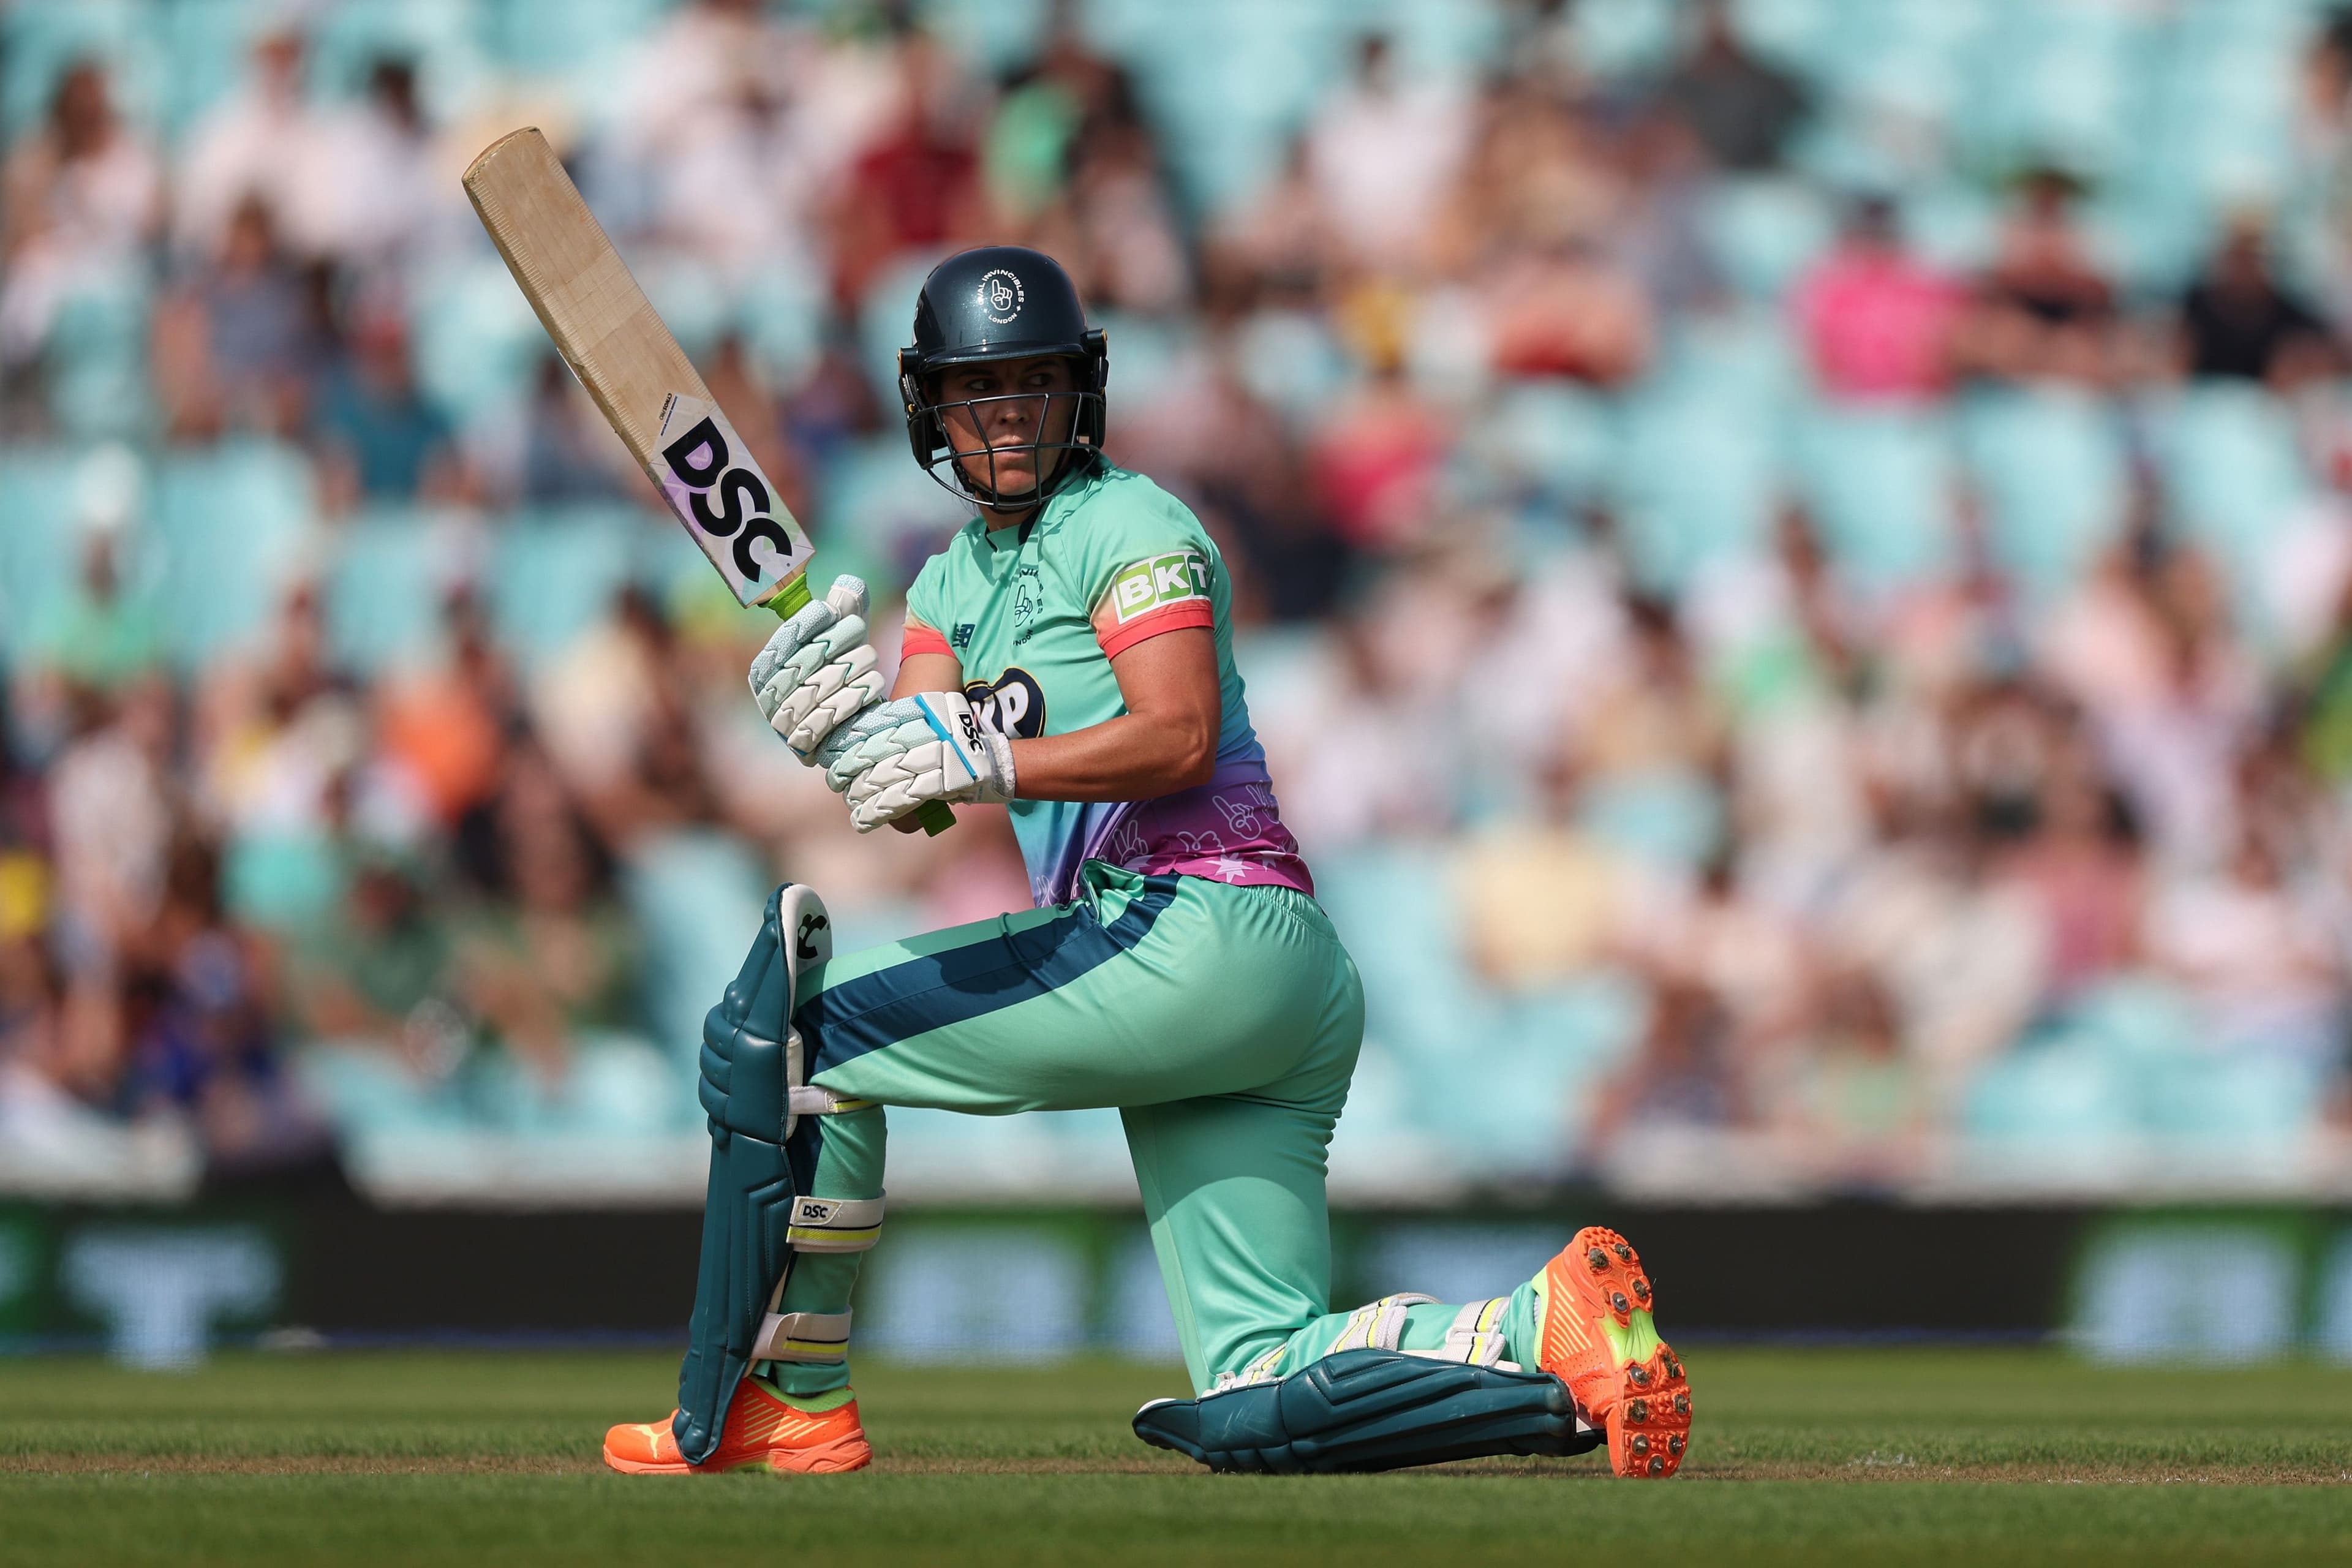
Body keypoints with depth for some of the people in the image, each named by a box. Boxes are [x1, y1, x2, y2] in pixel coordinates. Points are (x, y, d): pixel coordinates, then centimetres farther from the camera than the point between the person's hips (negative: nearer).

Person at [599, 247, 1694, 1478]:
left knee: (777, 1027, -5)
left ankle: (784, 1407, -2)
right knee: (1258, 1409, 1)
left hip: (1204, 930, -9)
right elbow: (916, 795, 8)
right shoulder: (955, 580, 24)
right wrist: (840, 721, -13)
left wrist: (981, 758, -23)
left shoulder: (1128, 522, 0)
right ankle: (1555, 1328, -6)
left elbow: (1178, 738, -15)